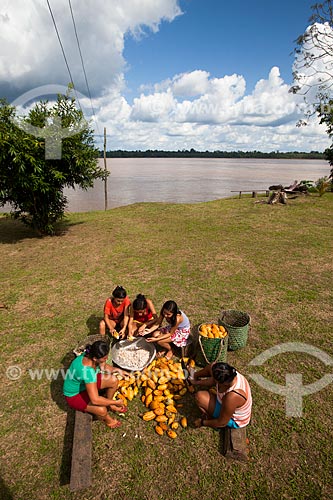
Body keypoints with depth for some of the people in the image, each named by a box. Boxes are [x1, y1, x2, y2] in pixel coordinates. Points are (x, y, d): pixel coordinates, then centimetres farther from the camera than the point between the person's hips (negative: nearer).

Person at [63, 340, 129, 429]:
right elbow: (95, 400, -39)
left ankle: (109, 404, 23)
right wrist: (116, 402, -27)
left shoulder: (90, 355, -19)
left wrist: (117, 370, -11)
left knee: (113, 380, -4)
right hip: (74, 395, -7)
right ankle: (106, 418, 10)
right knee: (102, 410, -27)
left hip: (86, 383, 8)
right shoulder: (87, 370, -41)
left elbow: (103, 367, 4)